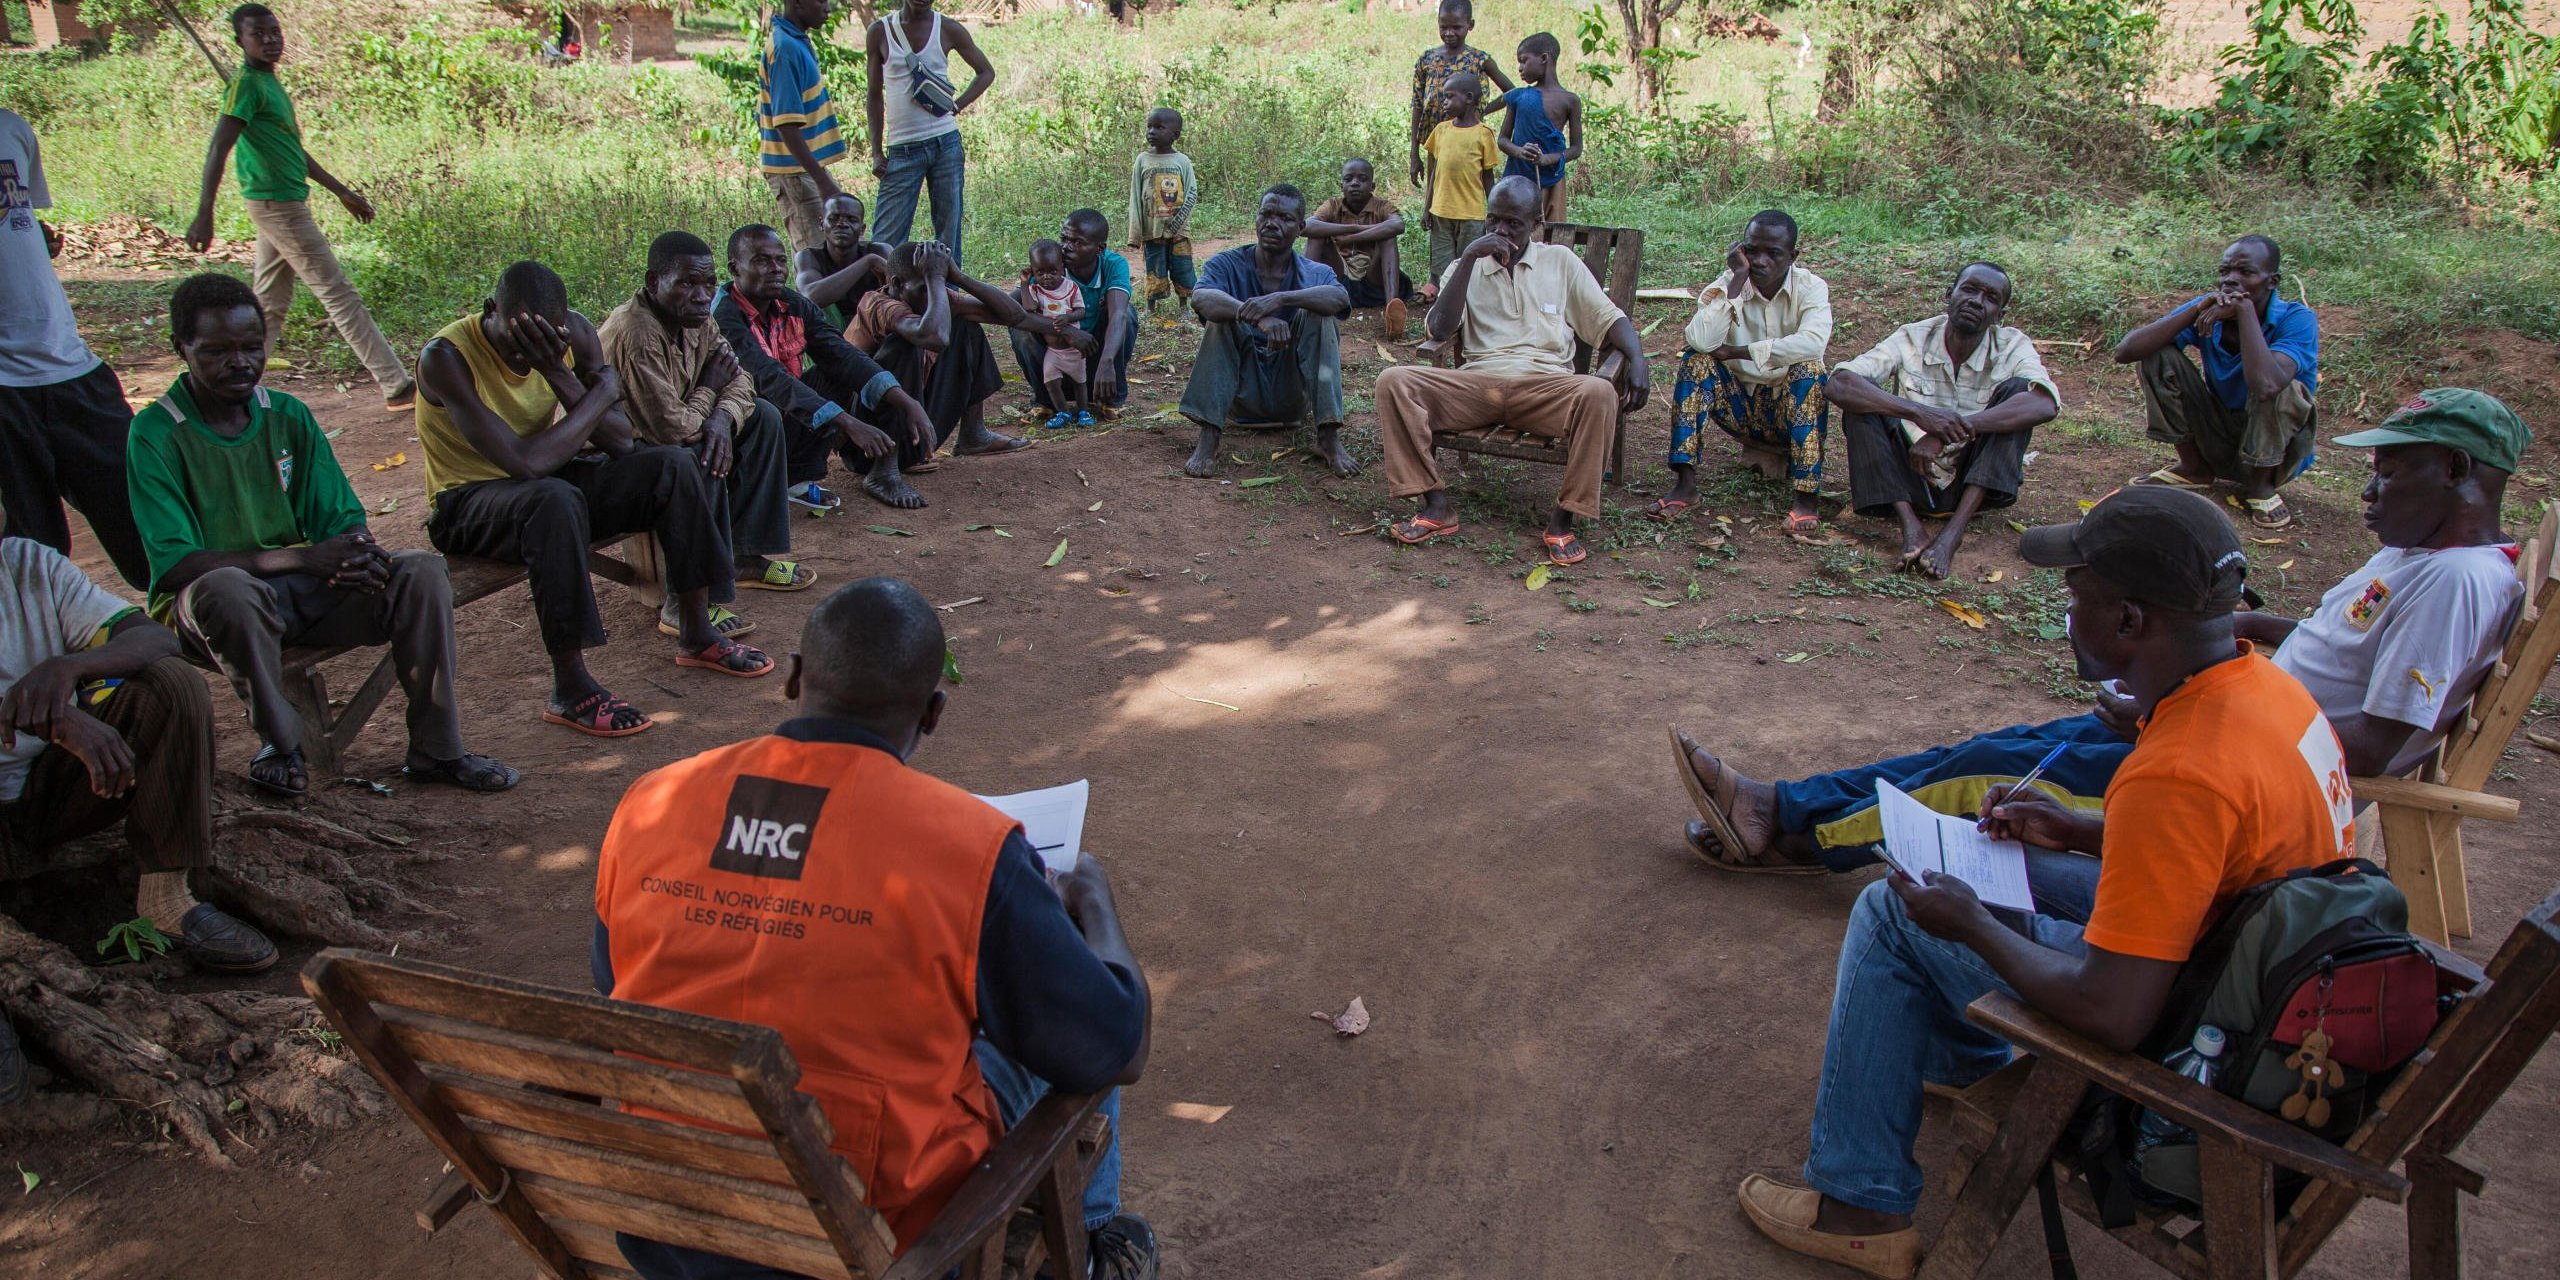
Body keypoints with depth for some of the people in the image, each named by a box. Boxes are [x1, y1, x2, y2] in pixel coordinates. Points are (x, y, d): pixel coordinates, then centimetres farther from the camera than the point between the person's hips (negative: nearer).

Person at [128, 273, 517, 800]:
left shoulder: (288, 416, 5)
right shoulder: (156, 434, -11)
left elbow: (344, 520, 5)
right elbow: (173, 565, -19)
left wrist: (358, 552, -22)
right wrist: (305, 558, -28)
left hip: (302, 595, 5)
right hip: (208, 604, -4)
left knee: (422, 571, -17)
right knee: (228, 589, -40)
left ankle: (437, 750, -11)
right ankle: (280, 744, -15)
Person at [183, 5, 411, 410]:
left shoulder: (270, 83, 16)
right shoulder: (246, 85, -13)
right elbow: (218, 151, -22)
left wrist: (342, 191, 27)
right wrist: (204, 216, -30)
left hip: (284, 204, 10)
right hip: (278, 206, -10)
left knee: (270, 306, 11)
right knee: (339, 296, -6)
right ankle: (397, 386, -3)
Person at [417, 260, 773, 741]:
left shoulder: (573, 332, -8)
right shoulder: (446, 358, -26)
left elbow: (620, 441, -11)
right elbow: (525, 462, -34)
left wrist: (559, 373, -27)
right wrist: (602, 390, -24)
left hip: (550, 478, 6)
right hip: (468, 502, -6)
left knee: (673, 466, -12)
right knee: (555, 500, -38)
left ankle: (697, 635, 1)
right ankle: (570, 689, -30)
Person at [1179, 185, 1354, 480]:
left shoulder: (1316, 274, 0)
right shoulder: (1228, 265, -2)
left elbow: (1340, 298, -24)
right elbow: (1200, 299, -26)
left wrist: (1280, 298, -40)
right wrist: (1258, 318, -44)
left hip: (1293, 398, 1)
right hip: (1243, 391, 0)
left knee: (1318, 315, -19)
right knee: (1222, 314, -22)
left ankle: (1329, 438, -26)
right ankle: (1207, 439, -29)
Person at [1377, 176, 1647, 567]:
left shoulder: (1560, 261, 17)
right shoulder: (1466, 267, 18)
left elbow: (1611, 319, 12)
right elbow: (1439, 330, 1)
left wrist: (1637, 362, -9)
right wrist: (1469, 258, -5)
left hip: (1544, 386, -1)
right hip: (1478, 385, 1)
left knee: (1599, 392, -34)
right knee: (1394, 381, -23)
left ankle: (1563, 520, -25)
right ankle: (1437, 506, -20)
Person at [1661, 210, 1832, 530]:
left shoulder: (1810, 288, -10)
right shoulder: (1728, 284, -7)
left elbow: (1812, 343, -33)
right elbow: (1702, 341, -27)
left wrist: (1736, 352, -28)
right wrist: (1737, 279, -24)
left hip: (1793, 407, -2)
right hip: (1741, 405, 2)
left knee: (1807, 368, -31)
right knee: (1695, 359, -20)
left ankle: (1807, 496, -31)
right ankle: (1684, 485, -27)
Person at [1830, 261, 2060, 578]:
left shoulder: (2013, 347, -7)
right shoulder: (1912, 339, -7)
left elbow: (2045, 404, -28)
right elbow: (1840, 384, -22)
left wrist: (1946, 432, -36)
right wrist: (1919, 413, -36)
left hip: (1974, 484, 0)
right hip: (1912, 479, 0)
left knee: (2016, 390, -20)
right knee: (1863, 399, -19)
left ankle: (1952, 532, -29)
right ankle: (1911, 526, -29)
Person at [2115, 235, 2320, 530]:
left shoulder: (2297, 320, -23)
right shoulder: (2209, 313, -11)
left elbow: (2265, 385, -44)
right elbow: (2124, 352, -22)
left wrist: (2245, 309, -35)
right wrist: (2197, 310, -29)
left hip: (2278, 448, -4)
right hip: (2219, 438, 4)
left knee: (2279, 387, -34)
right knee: (2159, 356, -13)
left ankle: (2261, 485, -8)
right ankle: (2194, 468, 4)